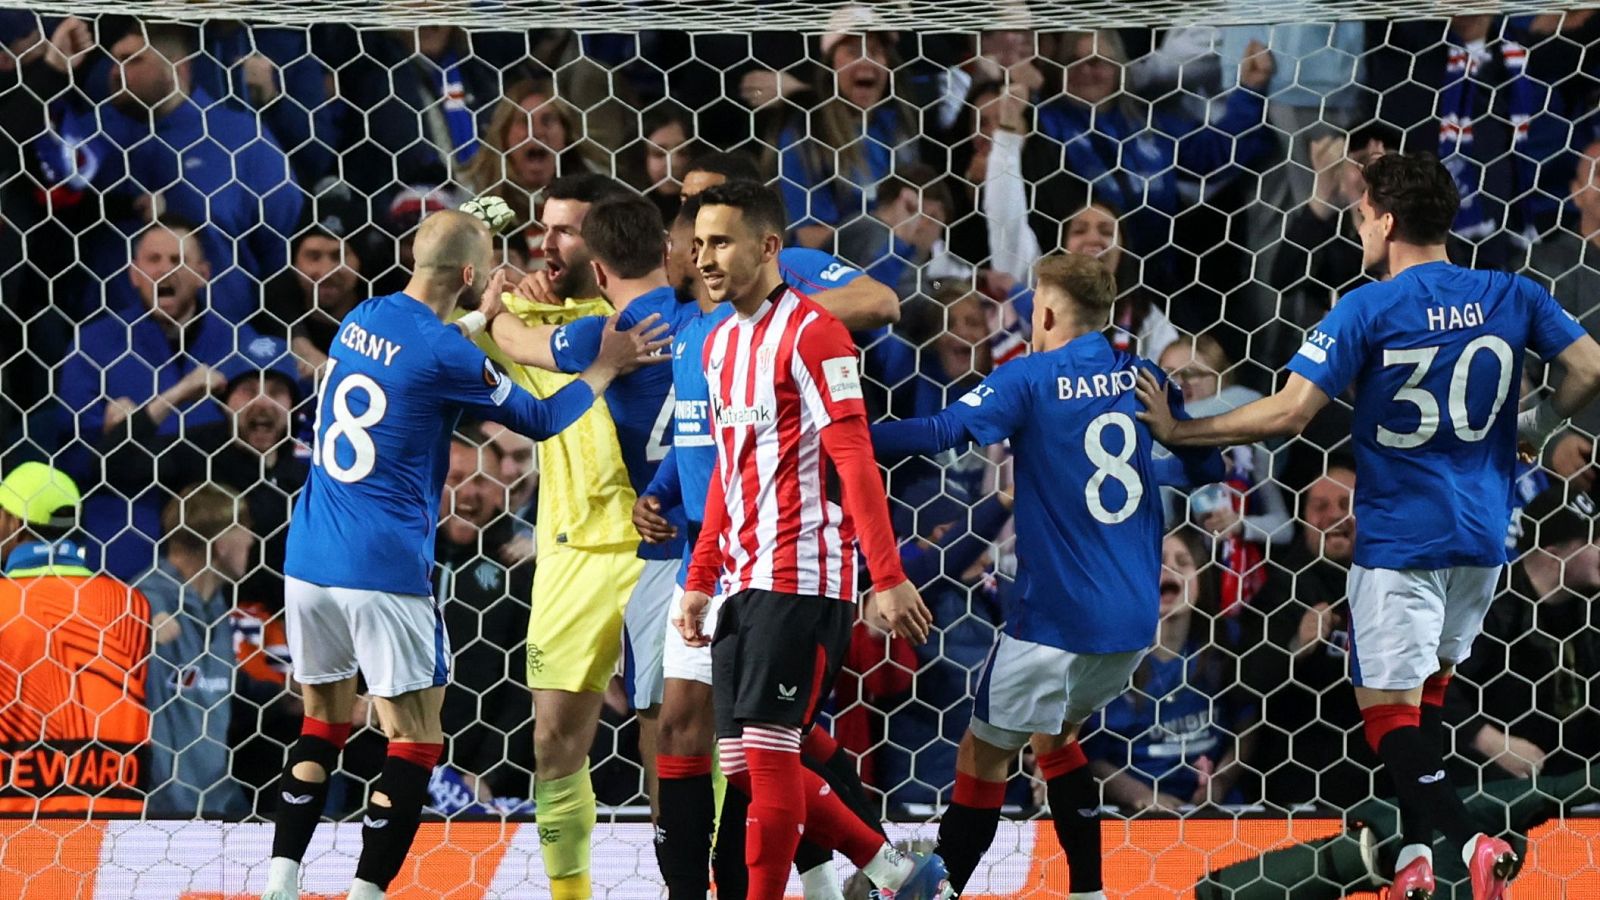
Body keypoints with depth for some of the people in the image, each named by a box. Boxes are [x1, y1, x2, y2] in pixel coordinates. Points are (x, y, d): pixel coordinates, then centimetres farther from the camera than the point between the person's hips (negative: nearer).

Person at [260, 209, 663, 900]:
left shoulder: (361, 320, 8)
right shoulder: (444, 355, -13)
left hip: (308, 559, 8)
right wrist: (606, 367, 11)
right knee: (414, 740, 0)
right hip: (383, 571, -8)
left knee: (324, 722, 19)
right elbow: (541, 420, 1)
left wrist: (485, 316, 39)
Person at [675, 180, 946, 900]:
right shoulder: (720, 343, 16)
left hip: (801, 577, -9)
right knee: (743, 763, 6)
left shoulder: (811, 333, -10)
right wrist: (700, 582, 20)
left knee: (766, 753, -10)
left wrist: (888, 578, -19)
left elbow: (854, 462, -15)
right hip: (743, 582, 9)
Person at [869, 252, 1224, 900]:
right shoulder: (1142, 377, 5)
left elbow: (941, 434, -22)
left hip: (1055, 619, -6)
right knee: (1053, 737, 24)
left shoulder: (1029, 379, -10)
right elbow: (1207, 466, 14)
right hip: (1134, 619, 6)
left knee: (984, 753, 3)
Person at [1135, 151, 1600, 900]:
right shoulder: (1510, 296, 0)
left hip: (1399, 539, -5)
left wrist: (1177, 431, -8)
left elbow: (1287, 414, -18)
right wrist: (1535, 426, 19)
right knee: (1428, 689, 21)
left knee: (1386, 706, -2)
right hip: (1483, 535, 5)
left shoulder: (1367, 310, -14)